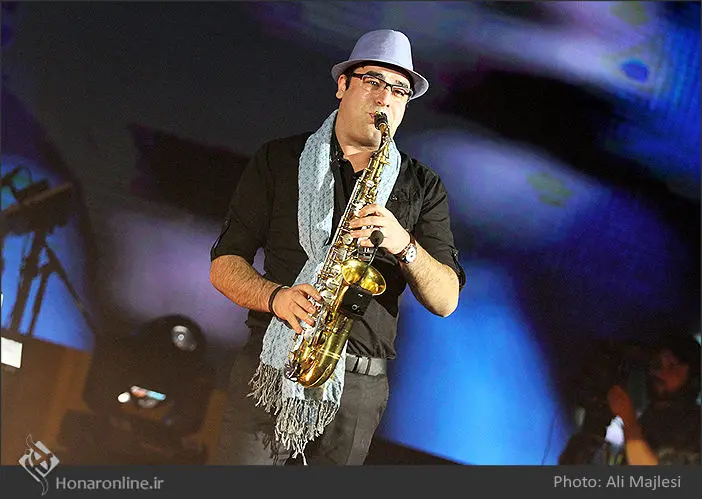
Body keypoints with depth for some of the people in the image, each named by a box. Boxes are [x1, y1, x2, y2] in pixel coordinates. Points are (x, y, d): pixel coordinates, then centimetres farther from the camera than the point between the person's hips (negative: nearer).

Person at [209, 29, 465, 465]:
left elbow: (446, 300, 2)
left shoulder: (423, 187, 10)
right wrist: (276, 296, -16)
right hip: (268, 370, -1)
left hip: (358, 389, 1)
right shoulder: (278, 161, 8)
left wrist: (404, 245, -17)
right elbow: (224, 264, 5)